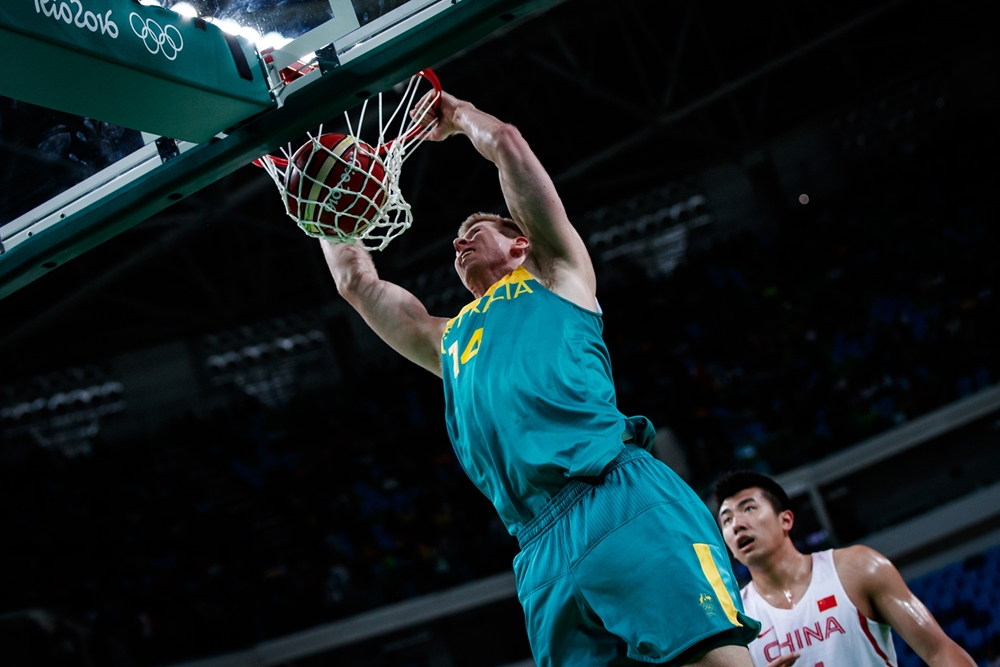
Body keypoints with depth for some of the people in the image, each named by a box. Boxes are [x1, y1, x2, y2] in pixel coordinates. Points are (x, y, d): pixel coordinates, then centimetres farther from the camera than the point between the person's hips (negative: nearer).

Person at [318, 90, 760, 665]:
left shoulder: (556, 274, 24)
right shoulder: (448, 340, 36)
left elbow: (507, 143, 22)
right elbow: (357, 279, 44)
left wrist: (456, 112, 40)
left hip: (624, 496, -4)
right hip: (543, 551, 4)